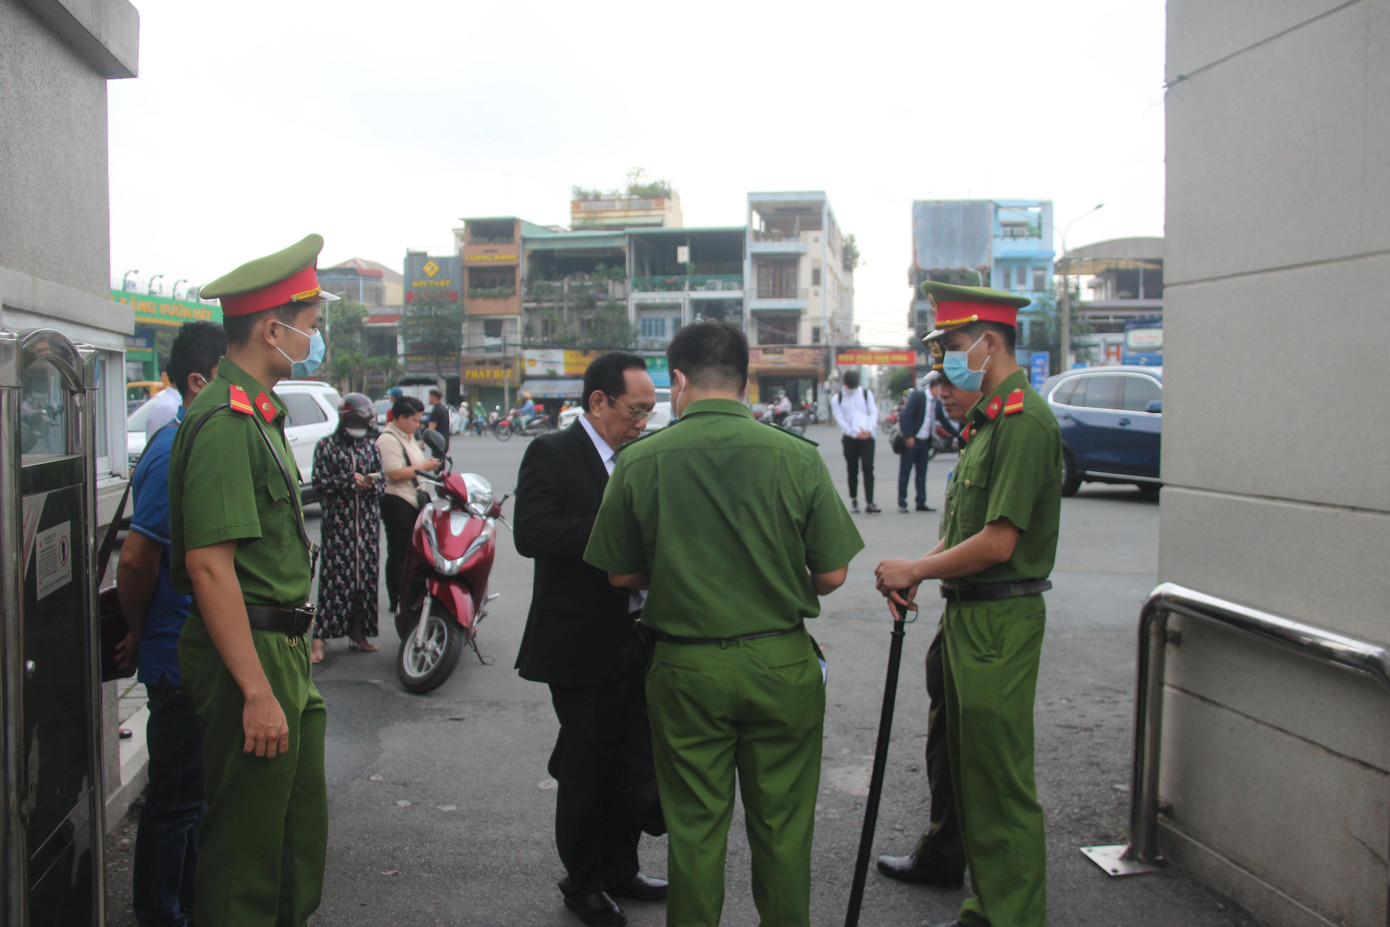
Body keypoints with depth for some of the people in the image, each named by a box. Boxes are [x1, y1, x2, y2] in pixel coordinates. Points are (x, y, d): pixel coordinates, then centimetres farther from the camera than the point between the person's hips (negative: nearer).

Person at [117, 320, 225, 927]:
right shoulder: (175, 452, -21)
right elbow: (136, 560, -24)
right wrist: (139, 636, -9)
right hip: (181, 658, -10)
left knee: (189, 791, 21)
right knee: (175, 797, 4)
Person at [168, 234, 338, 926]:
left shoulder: (259, 413, 14)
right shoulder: (225, 422, -18)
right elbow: (209, 564, -24)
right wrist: (257, 692, -24)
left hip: (282, 647, 10)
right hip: (250, 654, -10)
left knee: (302, 825, 19)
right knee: (248, 844, 3)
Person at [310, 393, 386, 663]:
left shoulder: (371, 447, 13)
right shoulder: (326, 445, 3)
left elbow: (382, 485, 13)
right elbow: (319, 483, -3)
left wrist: (372, 484, -9)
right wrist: (350, 480, -14)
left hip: (368, 522, 4)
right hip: (337, 522, -4)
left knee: (366, 575, 4)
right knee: (334, 576, -8)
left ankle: (357, 632, 16)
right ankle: (319, 639, -6)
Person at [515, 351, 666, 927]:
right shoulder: (552, 454, -12)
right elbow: (532, 534, -25)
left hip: (636, 638, 7)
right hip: (582, 647, -7)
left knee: (634, 762, 16)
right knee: (587, 766, 7)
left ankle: (619, 870, 35)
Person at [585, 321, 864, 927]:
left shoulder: (639, 461, -8)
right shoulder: (797, 457, -9)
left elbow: (622, 575, 1)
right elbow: (833, 574, -5)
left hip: (685, 667, 0)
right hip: (782, 664, 0)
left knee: (693, 829, 15)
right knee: (782, 828, 15)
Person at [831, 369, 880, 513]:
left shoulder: (866, 394, 8)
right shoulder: (837, 398, 4)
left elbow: (874, 413, 5)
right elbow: (840, 419, -3)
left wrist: (869, 430, -12)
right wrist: (855, 433, -14)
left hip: (867, 437, 0)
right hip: (849, 438, 0)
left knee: (868, 469, -9)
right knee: (852, 470, 6)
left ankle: (869, 503, -13)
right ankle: (853, 500, 20)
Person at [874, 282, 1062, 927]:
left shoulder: (1023, 420, -18)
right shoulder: (987, 417, 14)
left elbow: (997, 543, -23)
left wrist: (914, 570, -12)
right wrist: (917, 571, 3)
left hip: (998, 621, -11)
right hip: (968, 614, 11)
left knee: (1000, 779, 0)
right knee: (963, 762, 22)